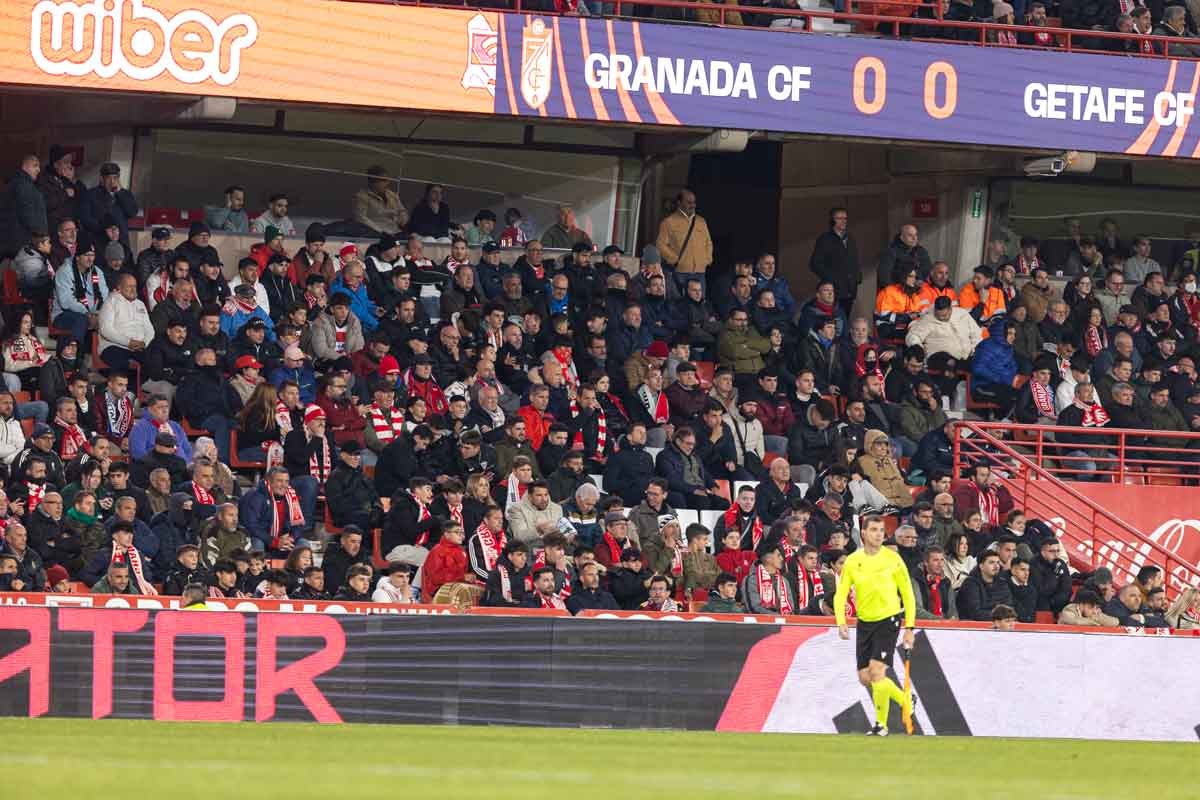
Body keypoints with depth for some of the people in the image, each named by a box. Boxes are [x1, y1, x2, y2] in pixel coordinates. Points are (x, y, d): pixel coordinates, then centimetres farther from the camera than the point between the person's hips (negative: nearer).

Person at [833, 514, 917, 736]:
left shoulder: (892, 559, -6)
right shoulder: (853, 561, 1)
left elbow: (908, 594, 1)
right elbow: (841, 595, 2)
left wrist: (909, 628, -4)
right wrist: (841, 622, -15)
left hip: (888, 620, -4)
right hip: (864, 622, 4)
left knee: (877, 672, -17)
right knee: (865, 678, 5)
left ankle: (881, 724, -5)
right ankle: (905, 700, 28)